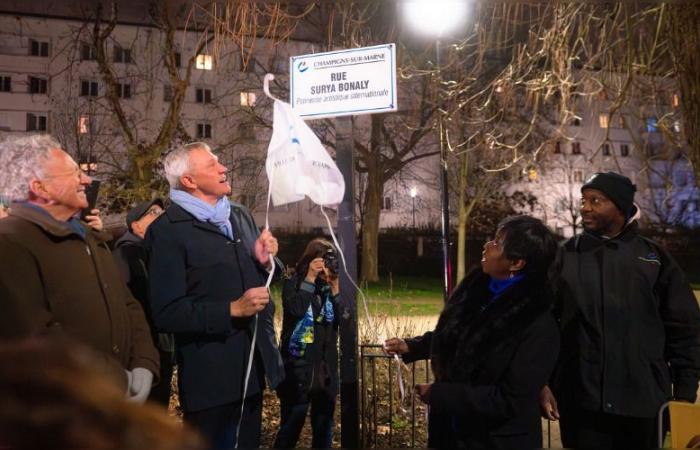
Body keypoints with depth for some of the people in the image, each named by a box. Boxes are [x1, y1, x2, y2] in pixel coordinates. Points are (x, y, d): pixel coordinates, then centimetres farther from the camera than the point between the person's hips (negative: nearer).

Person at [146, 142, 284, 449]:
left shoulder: (241, 216, 10)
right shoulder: (168, 230, -13)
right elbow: (166, 313, -16)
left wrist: (264, 262, -1)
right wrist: (232, 310, -22)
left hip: (254, 365, 7)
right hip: (211, 376, -7)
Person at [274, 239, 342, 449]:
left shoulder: (330, 289, 8)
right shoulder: (294, 284, -4)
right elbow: (295, 310, -22)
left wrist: (335, 289, -9)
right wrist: (310, 279, -18)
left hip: (326, 368, 5)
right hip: (299, 367, -4)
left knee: (323, 427, 12)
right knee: (291, 425, 0)